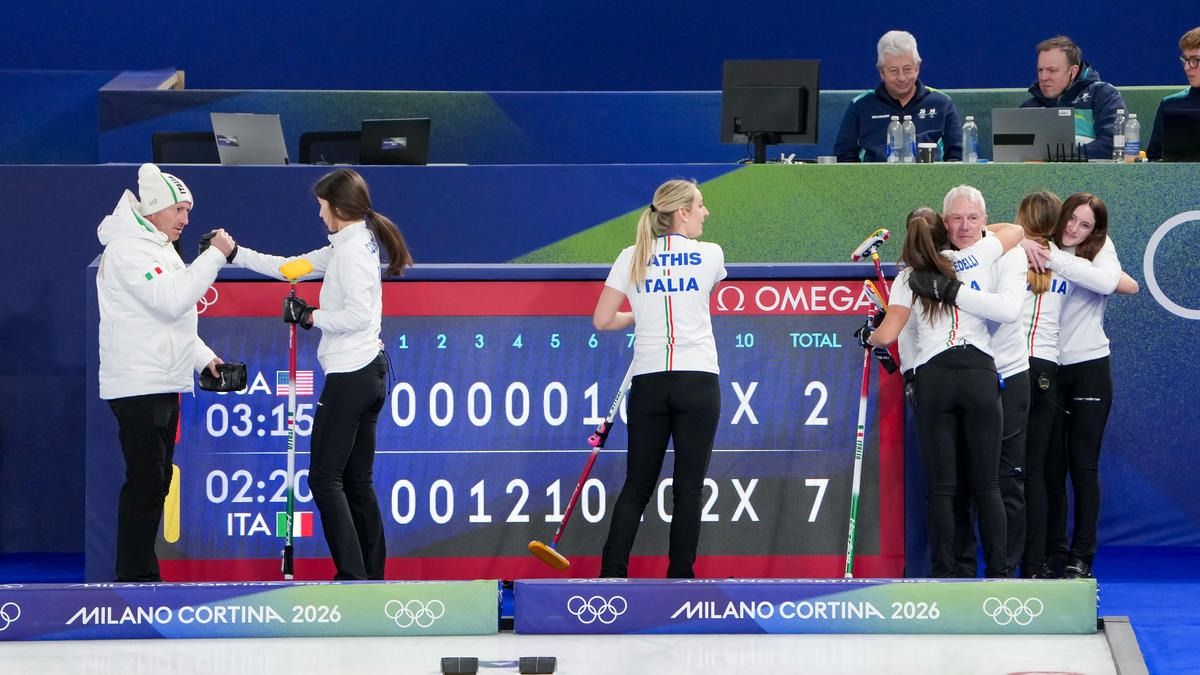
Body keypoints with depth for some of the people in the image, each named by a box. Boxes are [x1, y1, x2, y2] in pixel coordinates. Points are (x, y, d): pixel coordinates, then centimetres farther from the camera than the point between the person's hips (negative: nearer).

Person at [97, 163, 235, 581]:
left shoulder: (160, 250, 20)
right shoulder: (128, 249, -12)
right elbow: (172, 301, -24)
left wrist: (205, 358, 15)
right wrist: (215, 256, -20)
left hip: (164, 385, 10)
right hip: (138, 386, -10)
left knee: (156, 482, 11)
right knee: (146, 483, -11)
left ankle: (140, 570, 15)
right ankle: (135, 575, -10)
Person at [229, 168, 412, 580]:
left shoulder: (350, 249, -15)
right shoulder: (359, 242, 14)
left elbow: (358, 314, -23)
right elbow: (291, 267, 19)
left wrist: (311, 317, -11)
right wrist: (235, 253, 18)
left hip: (349, 377, -10)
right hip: (370, 372, 10)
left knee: (324, 478, -5)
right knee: (358, 480, 11)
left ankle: (352, 577, -11)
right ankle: (373, 575, 11)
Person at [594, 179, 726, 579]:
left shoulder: (631, 258, 6)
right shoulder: (710, 255, 3)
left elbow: (602, 320, 5)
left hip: (648, 381, 2)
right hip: (698, 380, -2)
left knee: (637, 486, 7)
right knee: (688, 488, 2)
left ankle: (612, 572, -1)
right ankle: (680, 578, 2)